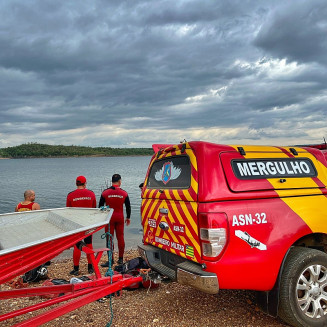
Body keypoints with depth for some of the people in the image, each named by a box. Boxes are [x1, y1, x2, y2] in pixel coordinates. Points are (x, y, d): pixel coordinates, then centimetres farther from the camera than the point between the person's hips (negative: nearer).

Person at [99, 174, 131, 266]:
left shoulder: (105, 192, -4)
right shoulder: (124, 193, 0)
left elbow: (100, 206, 1)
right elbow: (128, 206, 5)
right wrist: (128, 218, 17)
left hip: (109, 218, -2)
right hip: (120, 218, 2)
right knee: (120, 237, 10)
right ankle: (120, 259, 17)